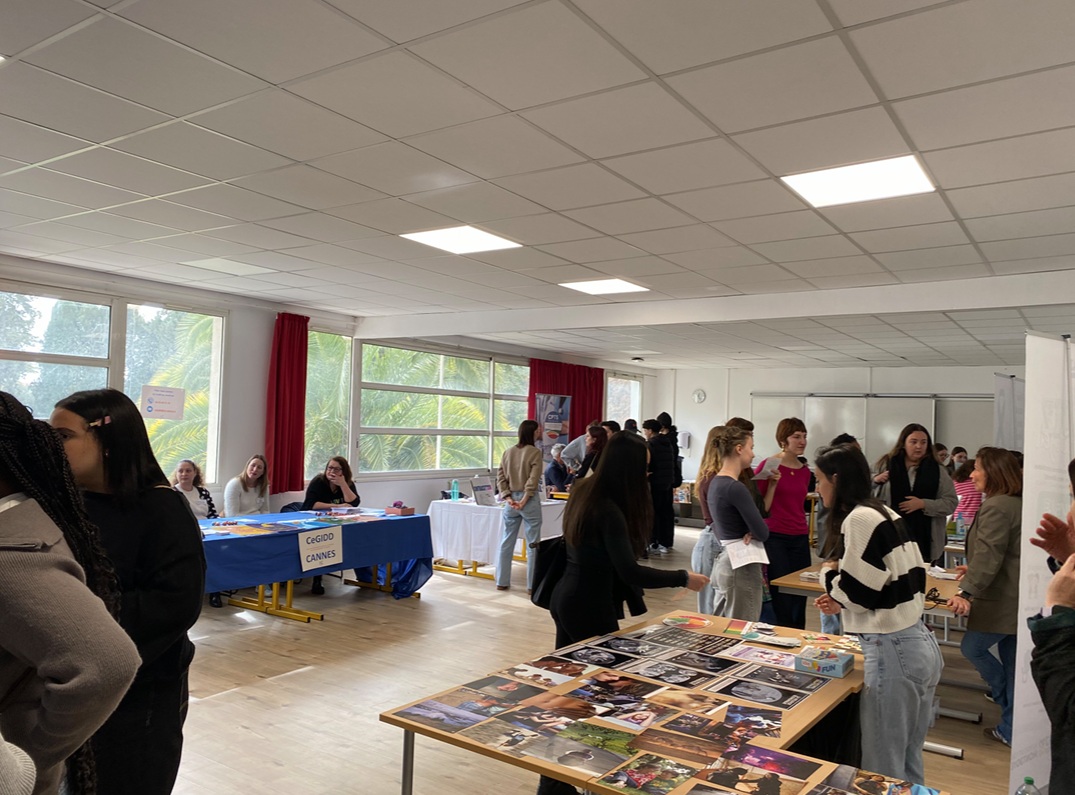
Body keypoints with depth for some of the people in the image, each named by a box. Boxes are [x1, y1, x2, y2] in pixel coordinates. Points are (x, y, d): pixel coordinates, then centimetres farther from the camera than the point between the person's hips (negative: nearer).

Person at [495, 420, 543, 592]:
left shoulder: (508, 452, 8)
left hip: (511, 499, 5)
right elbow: (533, 479, -16)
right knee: (533, 544, 3)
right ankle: (532, 584, 5)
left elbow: (500, 477, 4)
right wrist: (524, 499, -13)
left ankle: (502, 582, 17)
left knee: (506, 543, 11)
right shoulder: (535, 452, -8)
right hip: (530, 500, -5)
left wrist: (507, 497, -2)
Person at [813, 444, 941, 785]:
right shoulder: (886, 513, 11)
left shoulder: (860, 518, -16)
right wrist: (843, 601, 13)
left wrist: (829, 573, 2)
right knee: (908, 765, 21)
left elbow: (857, 591, -18)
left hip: (892, 651, -9)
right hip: (919, 643, 9)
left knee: (882, 770, 5)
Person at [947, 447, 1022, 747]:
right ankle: (1011, 729, 21)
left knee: (972, 648, 5)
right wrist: (975, 572, 30)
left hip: (1002, 601, -10)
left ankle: (1011, 719, 15)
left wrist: (966, 592, -31)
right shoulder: (1017, 503, 13)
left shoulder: (996, 507, -19)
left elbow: (988, 554, -28)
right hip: (1016, 599, 10)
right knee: (1011, 660, 14)